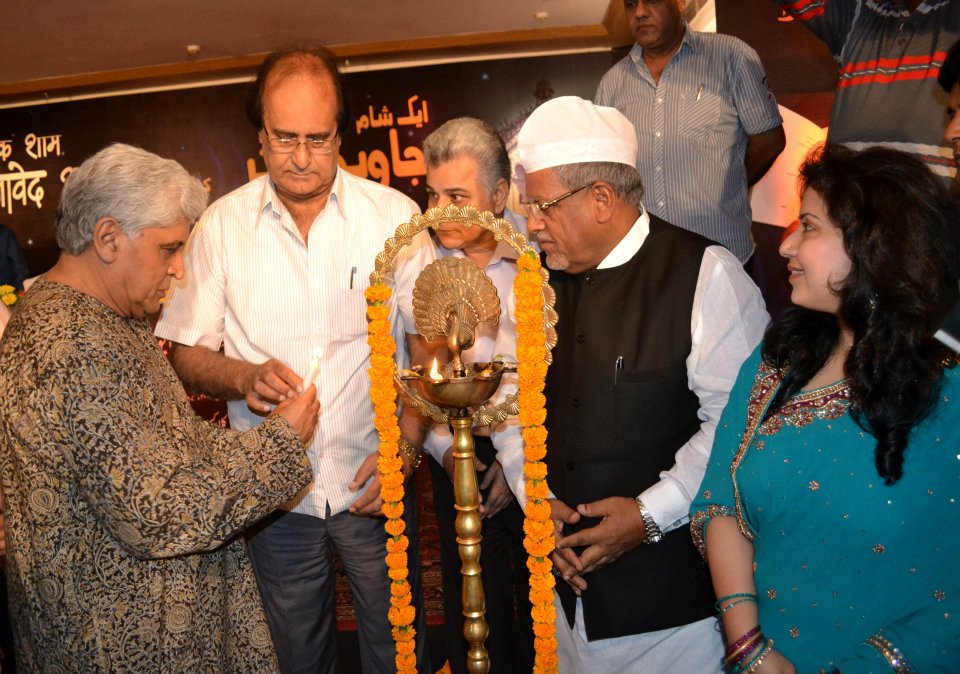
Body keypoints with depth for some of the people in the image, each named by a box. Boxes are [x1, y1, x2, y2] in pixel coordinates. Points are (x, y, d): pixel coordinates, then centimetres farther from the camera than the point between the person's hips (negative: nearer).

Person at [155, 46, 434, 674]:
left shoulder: (394, 214, -5)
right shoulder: (221, 225, -3)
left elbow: (429, 342, -2)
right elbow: (188, 353, 2)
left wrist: (408, 445, -13)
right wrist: (245, 377, -19)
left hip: (375, 484, -1)